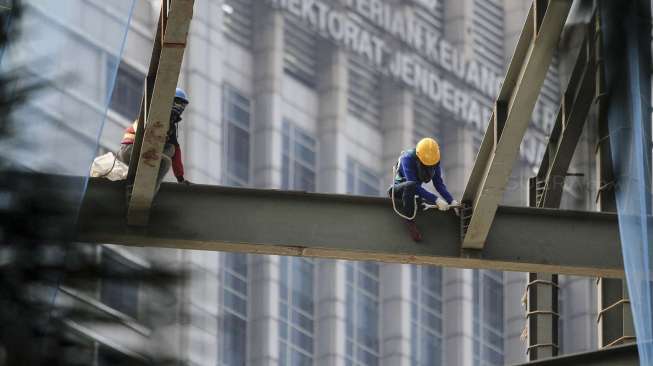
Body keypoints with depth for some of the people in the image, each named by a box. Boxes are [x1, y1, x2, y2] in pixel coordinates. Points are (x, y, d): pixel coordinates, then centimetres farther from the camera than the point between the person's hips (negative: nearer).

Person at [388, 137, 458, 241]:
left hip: (413, 190, 7)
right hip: (398, 188, -7)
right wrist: (436, 200, -40)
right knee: (410, 186, -41)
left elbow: (439, 183, -8)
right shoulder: (408, 159, -30)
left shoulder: (434, 160, -12)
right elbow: (414, 186, -36)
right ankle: (409, 219, -26)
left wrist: (452, 201, -21)